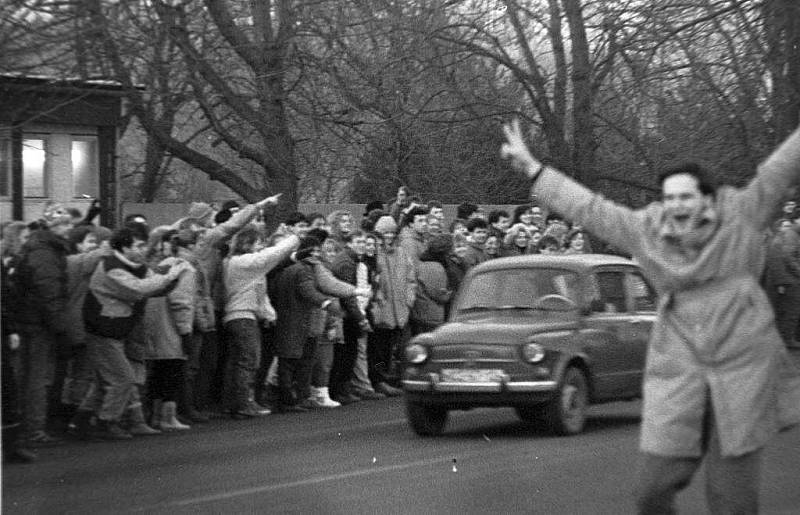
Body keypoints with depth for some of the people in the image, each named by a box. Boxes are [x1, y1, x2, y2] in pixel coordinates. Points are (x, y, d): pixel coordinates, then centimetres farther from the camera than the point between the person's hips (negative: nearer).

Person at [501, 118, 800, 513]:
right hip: (678, 374, 2)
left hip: (743, 368, -2)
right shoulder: (646, 232, 4)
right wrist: (530, 166, 14)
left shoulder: (741, 215, -1)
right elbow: (588, 207, 11)